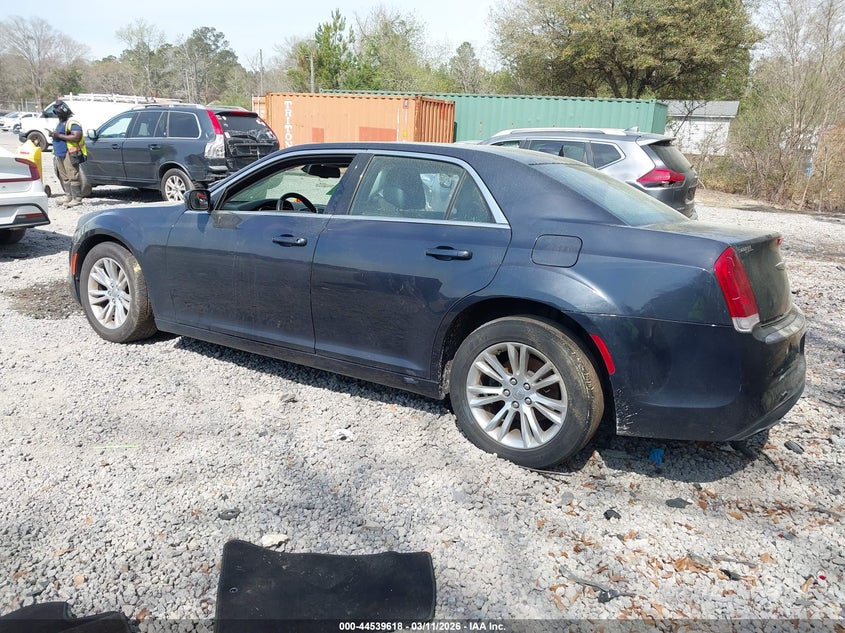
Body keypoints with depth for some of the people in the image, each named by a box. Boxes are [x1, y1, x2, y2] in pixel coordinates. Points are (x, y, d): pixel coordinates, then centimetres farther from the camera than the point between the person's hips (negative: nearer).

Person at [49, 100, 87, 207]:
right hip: (59, 154, 10)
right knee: (64, 177, 11)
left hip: (70, 154, -10)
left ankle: (77, 198, -9)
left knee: (72, 177, -10)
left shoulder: (72, 122, -10)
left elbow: (76, 137, -22)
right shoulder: (61, 122, 22)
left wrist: (59, 135, -20)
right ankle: (68, 196, 18)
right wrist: (54, 134, 12)